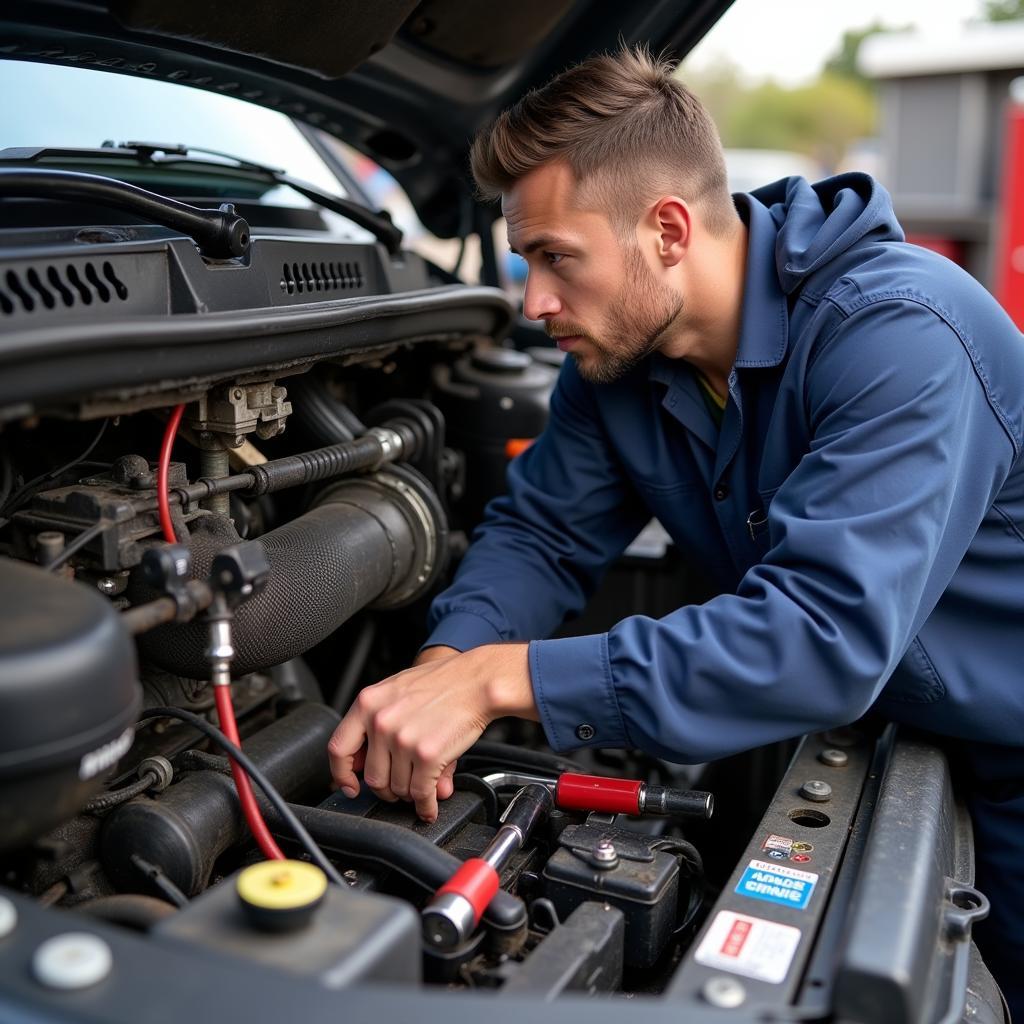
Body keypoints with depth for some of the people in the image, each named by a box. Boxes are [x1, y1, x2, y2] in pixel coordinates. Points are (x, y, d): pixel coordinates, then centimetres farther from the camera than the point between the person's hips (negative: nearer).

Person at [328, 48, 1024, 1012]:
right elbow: (540, 533, -3)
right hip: (866, 740, 5)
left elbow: (825, 630, -41)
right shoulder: (617, 358, -8)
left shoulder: (899, 334, -32)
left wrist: (500, 678, -42)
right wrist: (446, 665, -24)